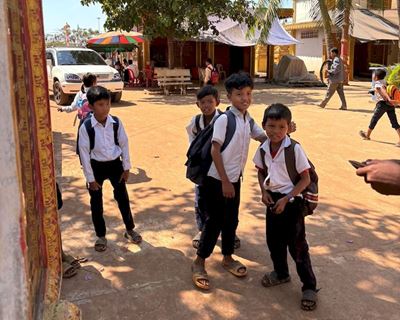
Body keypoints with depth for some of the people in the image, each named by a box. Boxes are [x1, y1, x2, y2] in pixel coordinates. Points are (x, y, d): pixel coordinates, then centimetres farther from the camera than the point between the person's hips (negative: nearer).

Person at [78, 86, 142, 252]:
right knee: (96, 203, 9)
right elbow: (84, 152, -12)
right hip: (96, 166, -2)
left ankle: (130, 229, 34)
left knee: (122, 197, 13)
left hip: (115, 164, 2)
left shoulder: (116, 122, -9)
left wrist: (126, 167, 2)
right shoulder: (86, 127, -16)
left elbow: (124, 144, 1)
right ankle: (101, 236, 28)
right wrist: (90, 178, -10)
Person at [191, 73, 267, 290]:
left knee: (231, 220, 16)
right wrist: (224, 181, -19)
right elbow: (215, 151, -18)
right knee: (214, 221, -1)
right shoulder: (224, 119, -16)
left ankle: (227, 257, 34)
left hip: (234, 180, 7)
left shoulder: (248, 120, 6)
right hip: (216, 180, -7)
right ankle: (199, 262, 15)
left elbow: (265, 138, 17)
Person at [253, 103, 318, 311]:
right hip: (273, 198, 6)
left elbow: (305, 178, -14)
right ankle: (281, 273, 41)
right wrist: (264, 191, -3)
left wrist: (286, 199, -18)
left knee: (297, 245, 0)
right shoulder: (263, 149, -3)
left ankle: (309, 286, 16)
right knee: (273, 240, 17)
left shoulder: (294, 149, -19)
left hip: (292, 200, -5)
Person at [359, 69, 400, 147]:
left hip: (382, 103, -6)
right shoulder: (384, 82, 16)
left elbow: (383, 91, -22)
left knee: (374, 119, 13)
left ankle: (367, 135, 30)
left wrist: (389, 99, -35)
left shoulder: (377, 84, -6)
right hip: (390, 104, 6)